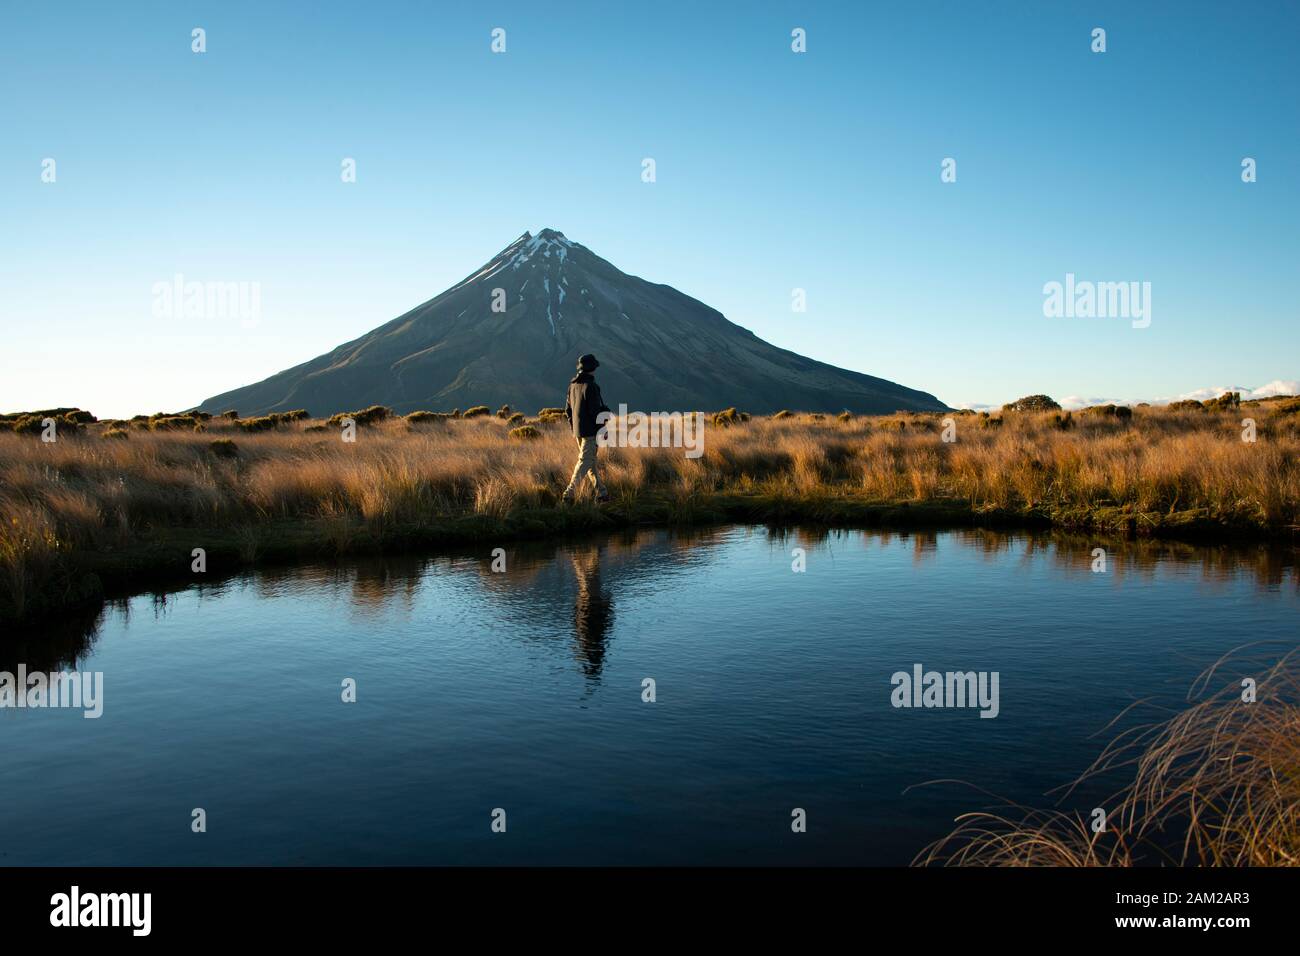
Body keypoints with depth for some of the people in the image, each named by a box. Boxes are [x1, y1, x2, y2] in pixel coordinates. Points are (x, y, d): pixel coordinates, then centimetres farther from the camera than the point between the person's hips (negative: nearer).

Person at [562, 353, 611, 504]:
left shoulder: (573, 385, 8)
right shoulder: (591, 386, -16)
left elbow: (568, 409, 14)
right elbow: (595, 411, -19)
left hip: (578, 430, 8)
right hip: (590, 430, -8)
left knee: (591, 461, 14)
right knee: (585, 461, -5)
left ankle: (601, 492, 20)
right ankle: (570, 493, -11)